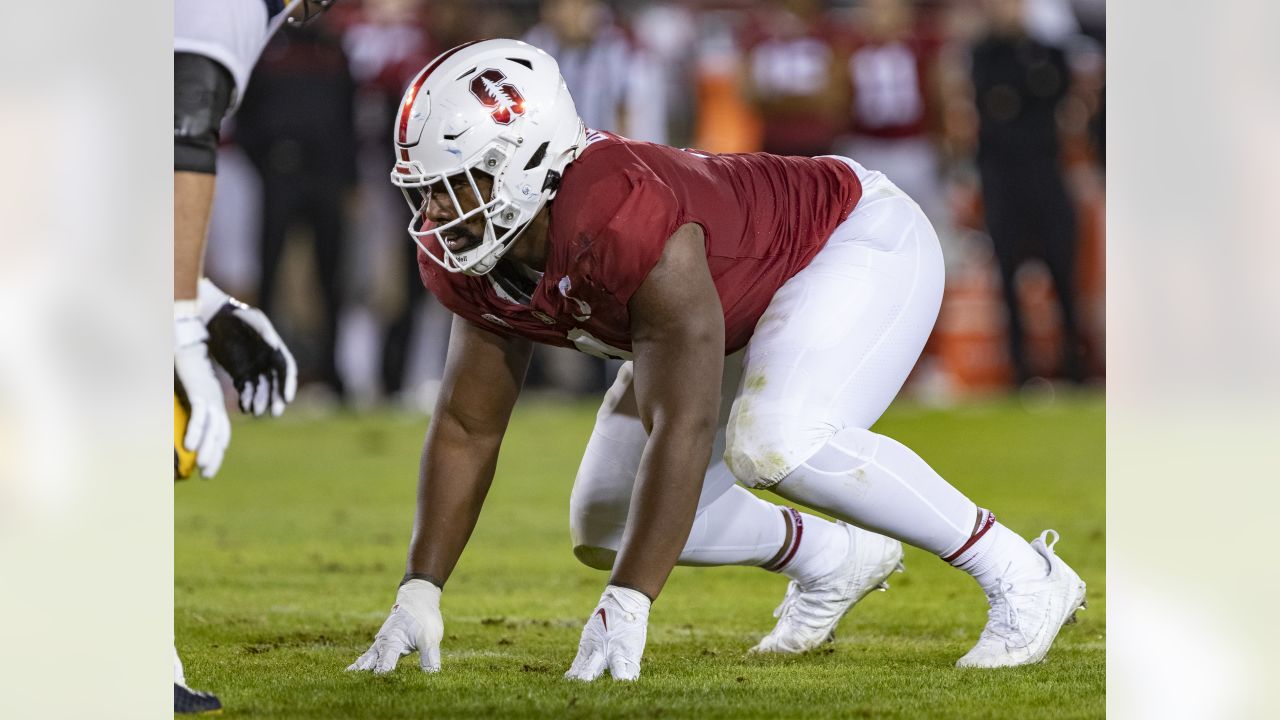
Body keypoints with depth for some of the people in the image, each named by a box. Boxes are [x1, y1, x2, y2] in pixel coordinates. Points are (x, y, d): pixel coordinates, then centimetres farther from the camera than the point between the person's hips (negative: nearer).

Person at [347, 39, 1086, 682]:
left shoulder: (624, 219, -40)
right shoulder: (468, 254, -15)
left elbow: (682, 429, -41)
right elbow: (467, 427, -4)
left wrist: (624, 610, -43)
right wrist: (419, 595, -11)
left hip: (861, 244, -9)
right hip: (746, 295, 9)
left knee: (773, 442, -36)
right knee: (607, 525, 2)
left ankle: (1020, 575, -19)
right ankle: (832, 560, 26)